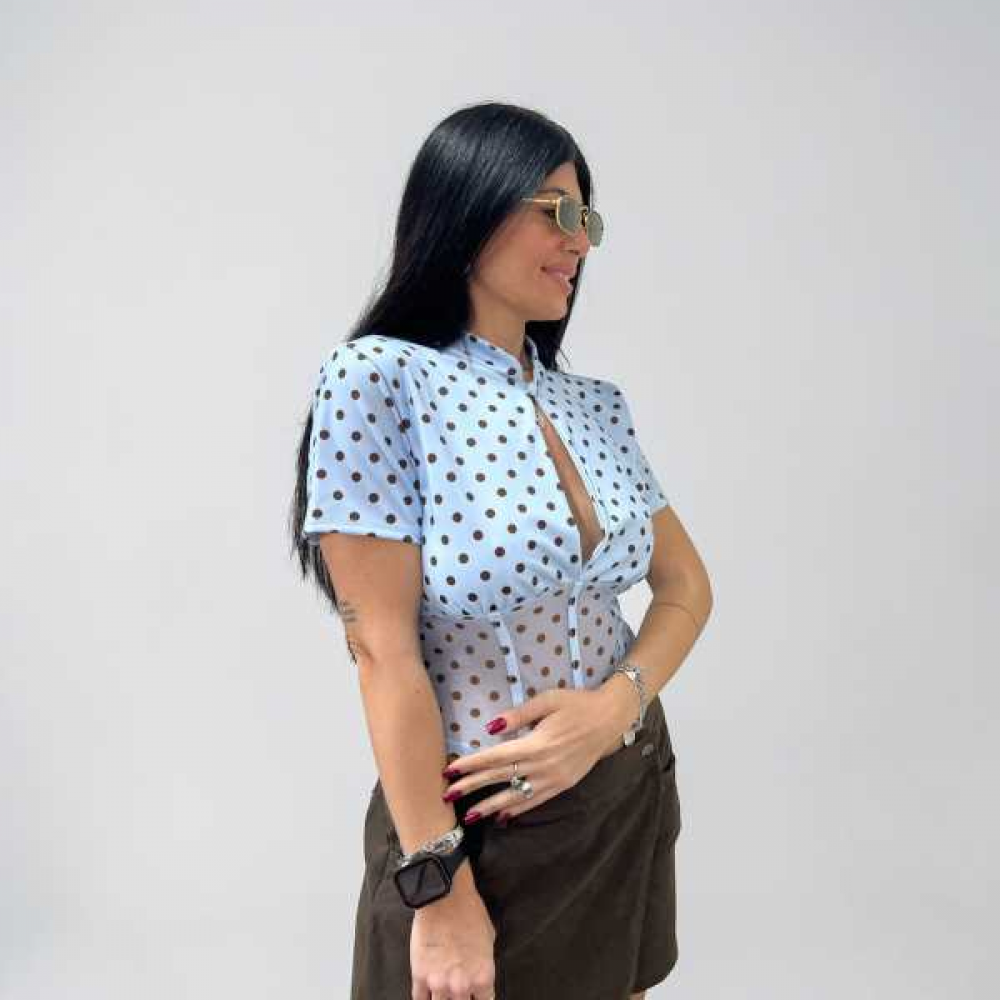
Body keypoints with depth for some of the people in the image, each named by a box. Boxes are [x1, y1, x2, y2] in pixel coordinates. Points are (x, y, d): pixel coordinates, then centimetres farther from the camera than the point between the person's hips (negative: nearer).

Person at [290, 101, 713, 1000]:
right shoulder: (379, 380, -16)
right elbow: (385, 652, -18)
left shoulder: (598, 405, 2)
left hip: (632, 801, 6)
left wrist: (616, 705, -12)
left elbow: (687, 586, 8)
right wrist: (439, 891, -16)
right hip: (479, 829, -6)